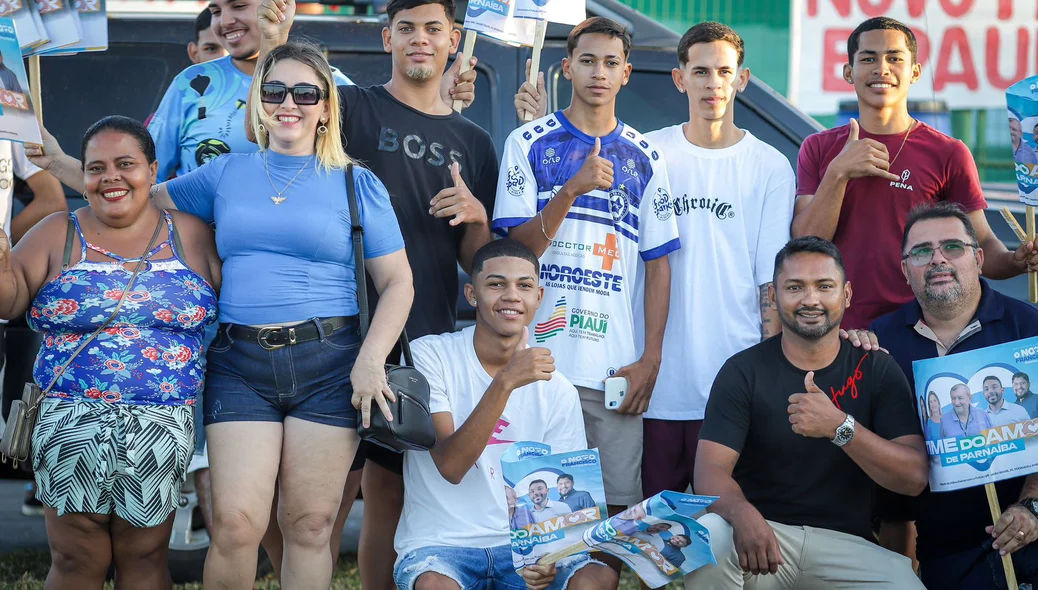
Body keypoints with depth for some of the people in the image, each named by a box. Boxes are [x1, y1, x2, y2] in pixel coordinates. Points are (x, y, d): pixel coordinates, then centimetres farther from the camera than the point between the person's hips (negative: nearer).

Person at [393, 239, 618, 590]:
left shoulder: (558, 392, 4)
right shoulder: (429, 356, -6)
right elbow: (450, 465, -17)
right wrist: (506, 382, -26)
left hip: (522, 545, 3)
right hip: (438, 544, -3)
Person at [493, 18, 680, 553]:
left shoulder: (644, 159, 11)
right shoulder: (529, 144, 5)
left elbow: (658, 263, 9)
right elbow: (520, 247, -2)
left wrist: (650, 358, 0)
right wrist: (573, 188, -17)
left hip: (618, 367, 2)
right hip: (542, 359, -2)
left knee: (617, 503, 0)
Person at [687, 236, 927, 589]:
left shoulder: (877, 371, 3)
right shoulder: (743, 371, 2)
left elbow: (913, 478, -6)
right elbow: (711, 469, -8)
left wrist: (840, 428, -23)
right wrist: (743, 515, -33)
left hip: (846, 542, 1)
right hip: (761, 533, 0)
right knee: (705, 538, -34)